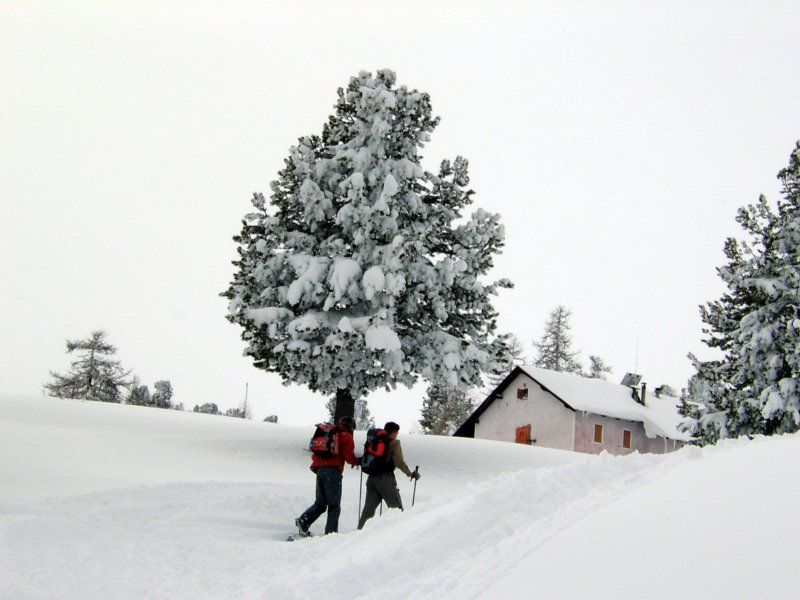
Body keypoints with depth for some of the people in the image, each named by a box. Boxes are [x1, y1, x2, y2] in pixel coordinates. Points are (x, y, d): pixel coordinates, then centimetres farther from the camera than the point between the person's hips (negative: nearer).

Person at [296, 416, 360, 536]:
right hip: (333, 471, -6)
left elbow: (315, 454, 21)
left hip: (319, 470, 6)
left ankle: (303, 521, -5)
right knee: (334, 505, -1)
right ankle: (330, 532, -8)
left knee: (320, 503, 13)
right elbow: (349, 457, -5)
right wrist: (359, 461, 11)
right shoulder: (346, 436, 2)